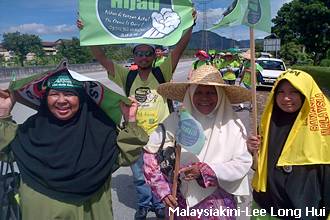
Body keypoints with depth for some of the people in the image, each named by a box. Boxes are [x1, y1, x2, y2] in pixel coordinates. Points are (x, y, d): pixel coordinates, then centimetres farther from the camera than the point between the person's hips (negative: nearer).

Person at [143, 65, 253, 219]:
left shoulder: (232, 124, -10)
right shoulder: (176, 120, -11)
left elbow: (243, 163, -12)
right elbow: (150, 153, -5)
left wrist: (205, 170, -22)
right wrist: (162, 189, -10)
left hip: (219, 204, 0)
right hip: (181, 202, 0)